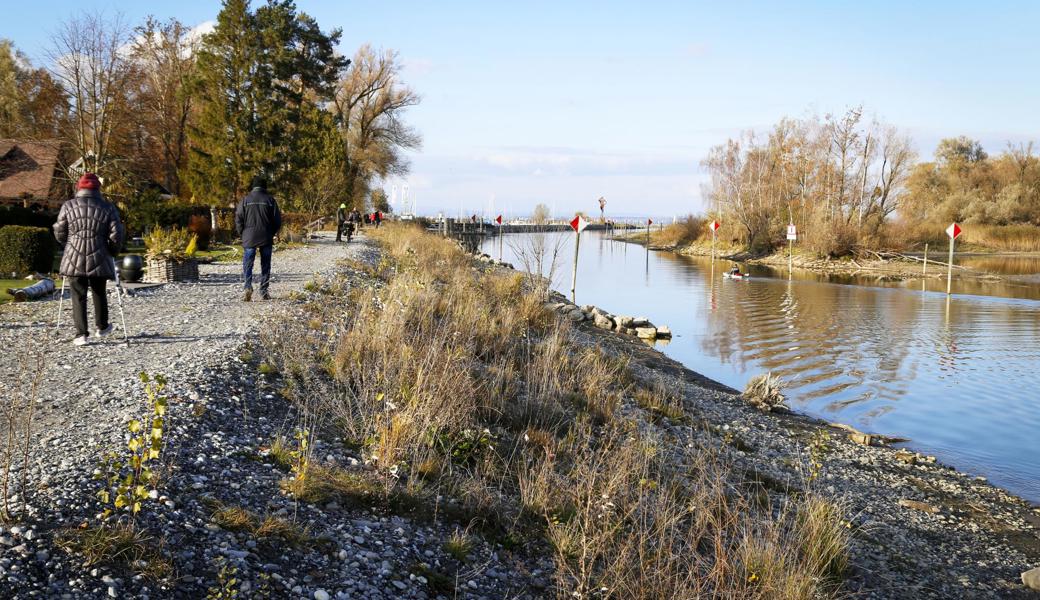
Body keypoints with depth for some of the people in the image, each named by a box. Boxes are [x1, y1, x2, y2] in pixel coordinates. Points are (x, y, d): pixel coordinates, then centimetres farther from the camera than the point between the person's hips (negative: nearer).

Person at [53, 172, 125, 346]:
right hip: (99, 260, 1)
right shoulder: (108, 208, 1)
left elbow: (59, 234, 8)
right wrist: (112, 251, 16)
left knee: (78, 296, 3)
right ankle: (102, 327, 32)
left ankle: (81, 333, -1)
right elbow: (116, 235, -2)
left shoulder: (68, 206, 2)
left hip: (74, 260, 0)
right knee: (99, 293, 18)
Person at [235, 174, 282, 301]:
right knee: (265, 266, 9)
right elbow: (277, 220, 0)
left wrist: (243, 234, 10)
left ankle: (248, 287, -16)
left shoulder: (246, 199, -1)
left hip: (249, 238, -1)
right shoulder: (270, 199, 0)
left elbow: (238, 219, -2)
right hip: (266, 239, 1)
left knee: (248, 265, 3)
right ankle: (264, 291, 10)